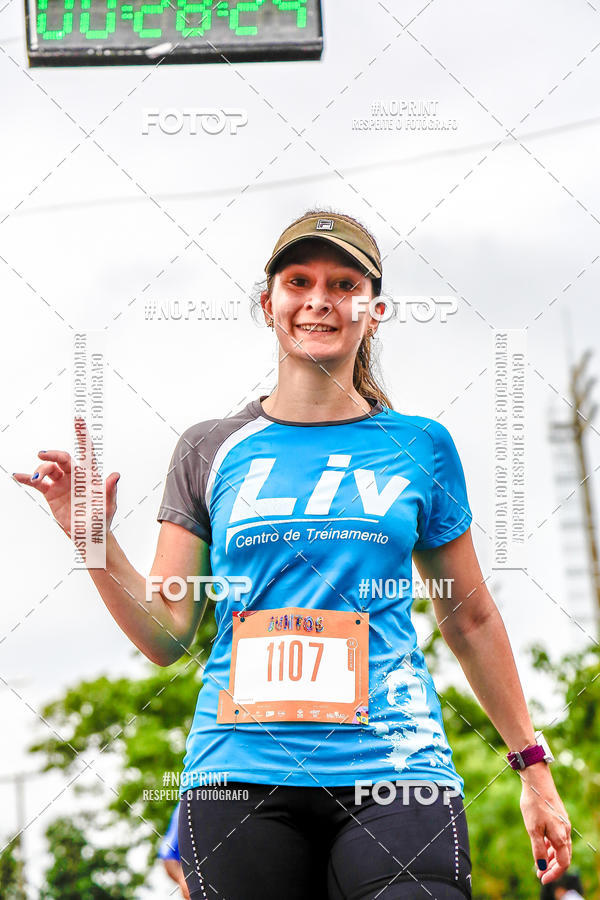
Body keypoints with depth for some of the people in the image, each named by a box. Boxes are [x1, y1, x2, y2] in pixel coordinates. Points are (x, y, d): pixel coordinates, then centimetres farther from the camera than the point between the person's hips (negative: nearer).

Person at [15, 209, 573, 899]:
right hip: (240, 775, 1)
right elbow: (166, 635, 9)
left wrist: (534, 768, 18)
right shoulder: (212, 451, 11)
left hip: (392, 766, 0)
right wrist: (95, 539, -6)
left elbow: (471, 621, 18)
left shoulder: (420, 447, 10)